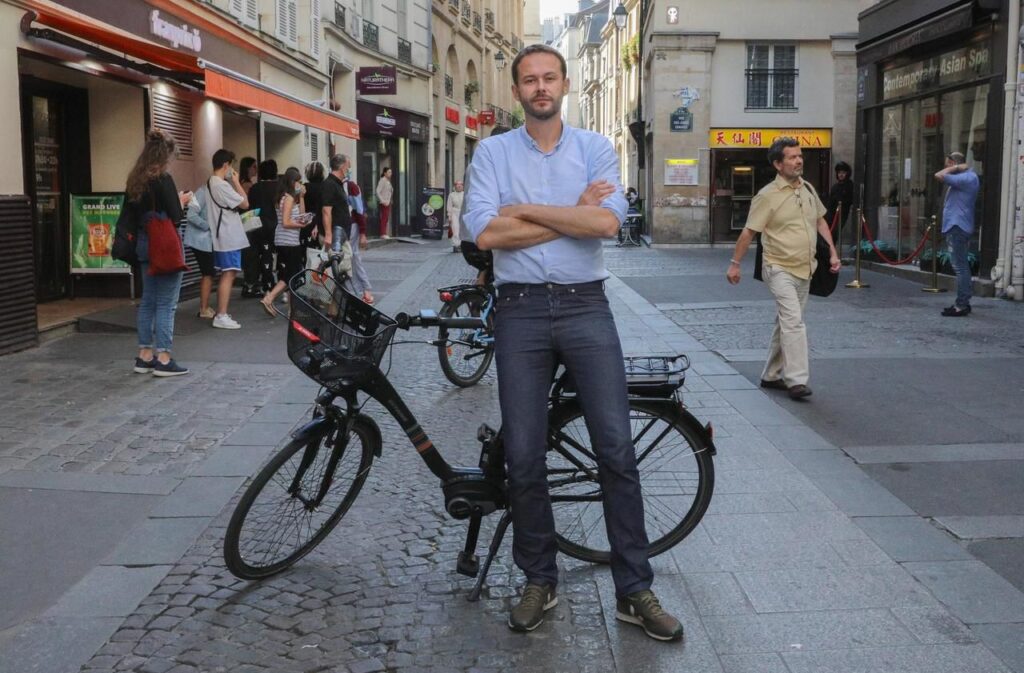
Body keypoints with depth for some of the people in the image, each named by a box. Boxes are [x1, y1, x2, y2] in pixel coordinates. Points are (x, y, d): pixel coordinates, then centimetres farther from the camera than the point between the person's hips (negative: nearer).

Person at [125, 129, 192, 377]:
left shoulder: (134, 180, 8)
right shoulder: (163, 179, -15)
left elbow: (132, 212, 13)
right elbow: (175, 217, -16)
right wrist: (182, 201, 3)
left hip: (144, 243, 8)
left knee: (147, 301, 13)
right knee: (166, 303, -3)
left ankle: (145, 356, 17)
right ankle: (163, 360, -2)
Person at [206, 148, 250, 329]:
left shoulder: (210, 183, 13)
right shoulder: (222, 185, -18)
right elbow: (244, 203, -13)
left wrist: (232, 182, 11)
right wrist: (236, 181, -6)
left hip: (222, 236, 10)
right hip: (229, 237, -10)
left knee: (226, 275, 15)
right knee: (228, 275, -9)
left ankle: (221, 313, 18)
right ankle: (221, 316, -9)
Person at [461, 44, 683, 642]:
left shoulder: (596, 148, 6)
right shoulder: (493, 152, 5)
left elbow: (608, 221, -12)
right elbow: (485, 232, -11)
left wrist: (526, 210, -11)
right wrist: (572, 216, -9)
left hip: (586, 307, 0)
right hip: (522, 311, 0)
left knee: (617, 451, -2)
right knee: (524, 457, 5)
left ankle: (635, 591, 9)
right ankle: (540, 581, 22)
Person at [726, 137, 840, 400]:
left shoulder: (808, 189, 9)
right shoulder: (767, 196, -12)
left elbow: (820, 221, 20)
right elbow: (748, 232, -9)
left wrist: (832, 253, 12)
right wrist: (735, 263, -8)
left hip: (804, 269, 7)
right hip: (780, 269, -7)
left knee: (785, 323, 14)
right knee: (793, 321, -17)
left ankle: (771, 375, 24)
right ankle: (796, 380, -18)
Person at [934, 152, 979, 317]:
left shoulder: (967, 177, -16)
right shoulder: (966, 177, 16)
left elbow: (939, 176, -22)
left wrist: (955, 167, -11)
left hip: (957, 227, -11)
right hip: (957, 227, 11)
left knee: (960, 266, -10)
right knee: (962, 266, 14)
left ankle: (961, 305, -10)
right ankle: (963, 303, 21)